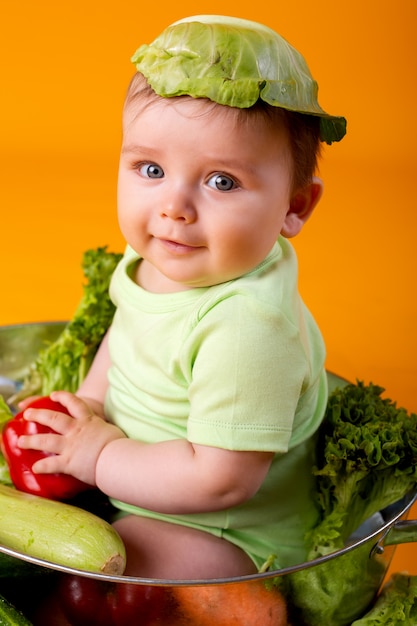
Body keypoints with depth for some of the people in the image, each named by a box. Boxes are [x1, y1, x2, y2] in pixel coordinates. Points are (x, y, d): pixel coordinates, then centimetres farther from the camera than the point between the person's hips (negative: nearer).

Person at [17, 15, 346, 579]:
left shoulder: (247, 327, -36)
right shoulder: (155, 258, -9)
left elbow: (221, 479, -32)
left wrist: (101, 456, -21)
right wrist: (93, 401, -1)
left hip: (230, 534, -8)